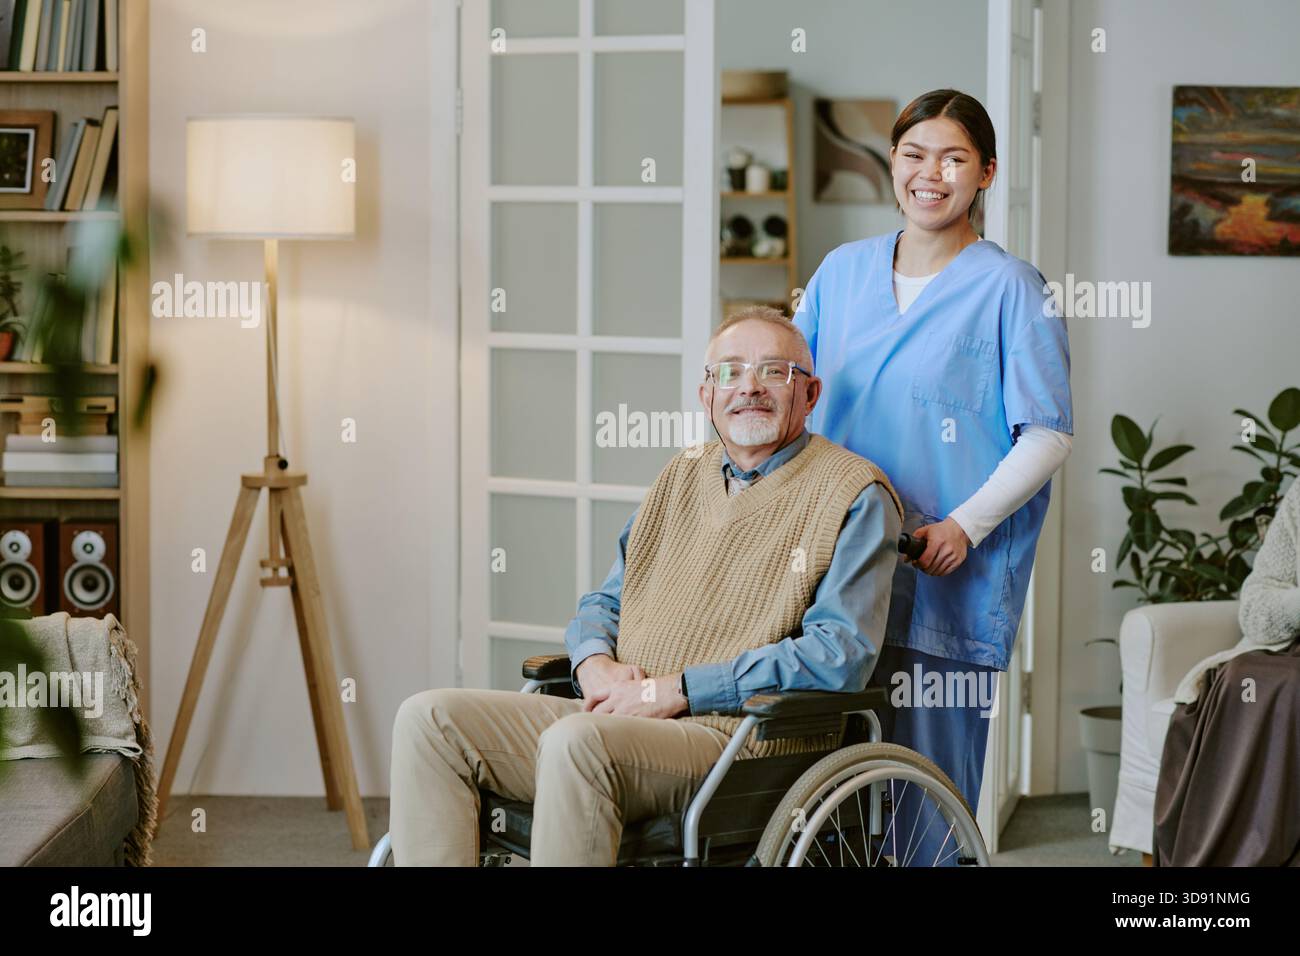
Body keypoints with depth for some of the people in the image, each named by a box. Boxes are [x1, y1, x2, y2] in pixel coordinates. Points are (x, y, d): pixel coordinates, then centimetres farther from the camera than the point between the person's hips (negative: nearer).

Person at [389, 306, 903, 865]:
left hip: (743, 734, -7)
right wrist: (595, 663, 1)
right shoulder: (683, 478, 21)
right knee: (427, 719, -9)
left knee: (577, 740, -36)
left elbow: (839, 657, -13)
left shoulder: (852, 496, -1)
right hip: (620, 716, 7)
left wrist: (675, 691, -15)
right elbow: (604, 601, 28)